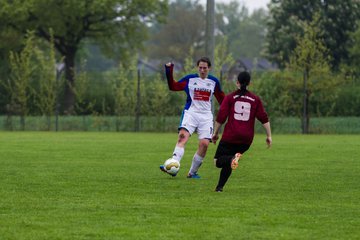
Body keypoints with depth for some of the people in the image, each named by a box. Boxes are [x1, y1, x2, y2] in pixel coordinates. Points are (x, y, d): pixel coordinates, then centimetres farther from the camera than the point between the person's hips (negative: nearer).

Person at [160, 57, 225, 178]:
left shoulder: (214, 82, 10)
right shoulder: (190, 79, 4)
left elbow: (221, 98, 20)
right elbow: (173, 86, 5)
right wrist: (169, 72, -5)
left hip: (206, 116, 2)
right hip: (191, 113, -2)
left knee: (204, 144, -12)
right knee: (182, 137, -25)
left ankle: (193, 172, 5)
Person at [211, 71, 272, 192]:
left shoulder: (230, 97, 2)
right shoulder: (255, 99, 8)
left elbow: (221, 117, -2)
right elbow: (264, 118, 5)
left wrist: (215, 133, 8)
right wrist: (269, 135, 10)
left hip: (230, 137, -3)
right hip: (247, 139, 3)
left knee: (218, 161, -1)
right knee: (227, 163, 19)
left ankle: (232, 159, -31)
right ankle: (220, 186, 10)